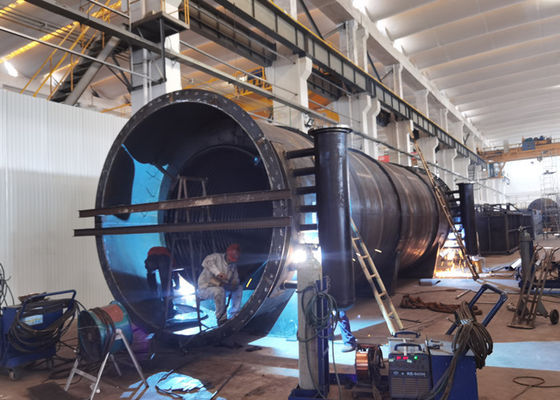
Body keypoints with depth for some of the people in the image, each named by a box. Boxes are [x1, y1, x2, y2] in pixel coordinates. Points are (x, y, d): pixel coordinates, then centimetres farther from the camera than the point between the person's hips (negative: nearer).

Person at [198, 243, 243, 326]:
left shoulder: (233, 266, 9)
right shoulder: (217, 257, -13)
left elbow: (236, 279, 10)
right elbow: (206, 262, -33)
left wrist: (235, 283, -16)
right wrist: (218, 272, -45)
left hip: (220, 287, 7)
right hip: (205, 288, -7)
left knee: (239, 288, -5)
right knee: (220, 291, -37)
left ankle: (233, 316, -1)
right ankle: (221, 319, -26)